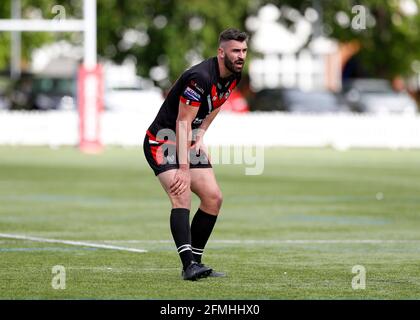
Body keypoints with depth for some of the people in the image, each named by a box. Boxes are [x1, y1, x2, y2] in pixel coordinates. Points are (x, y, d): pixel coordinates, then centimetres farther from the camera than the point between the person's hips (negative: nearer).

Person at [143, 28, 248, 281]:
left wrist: (200, 136, 4)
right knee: (182, 195, -25)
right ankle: (189, 265, -34)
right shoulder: (200, 77, -28)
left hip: (190, 142, 9)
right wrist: (184, 169, -31)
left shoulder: (234, 77, 0)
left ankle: (195, 262, 9)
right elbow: (183, 122, -28)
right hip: (163, 141, -9)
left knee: (214, 198, 0)